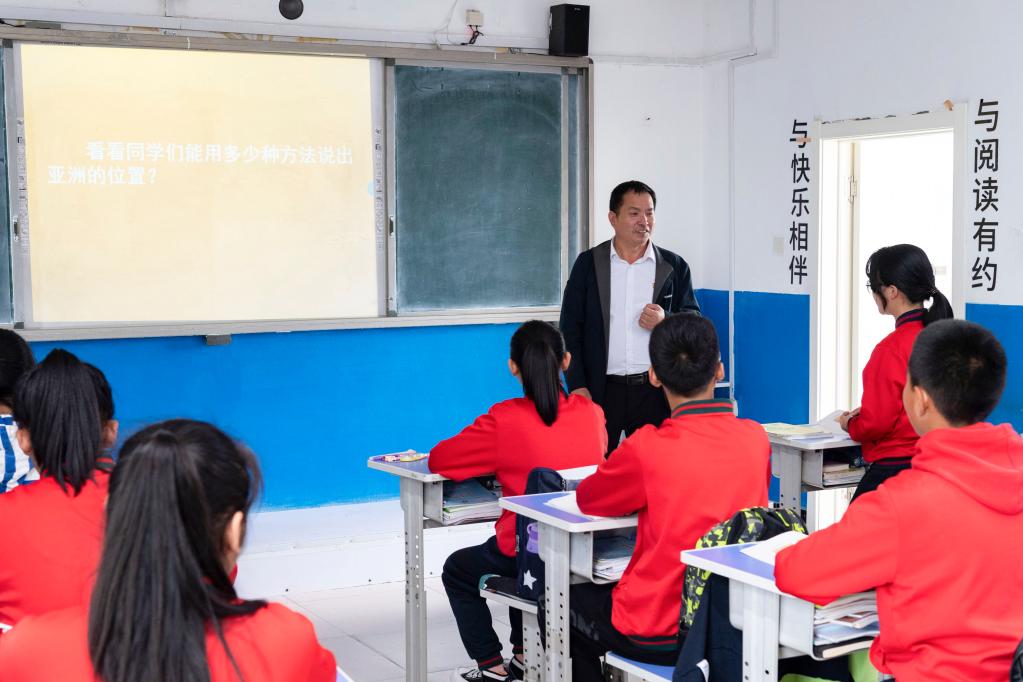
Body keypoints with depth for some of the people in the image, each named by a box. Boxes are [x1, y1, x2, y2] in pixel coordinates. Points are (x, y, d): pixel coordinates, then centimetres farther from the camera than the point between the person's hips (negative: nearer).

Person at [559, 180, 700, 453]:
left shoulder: (674, 266, 8)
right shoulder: (588, 263, 6)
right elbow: (570, 327, 4)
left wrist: (666, 321, -11)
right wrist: (577, 385, -5)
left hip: (654, 391, 1)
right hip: (601, 390, -1)